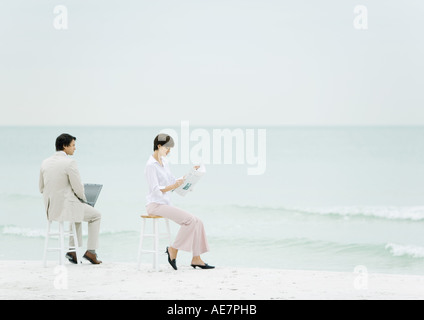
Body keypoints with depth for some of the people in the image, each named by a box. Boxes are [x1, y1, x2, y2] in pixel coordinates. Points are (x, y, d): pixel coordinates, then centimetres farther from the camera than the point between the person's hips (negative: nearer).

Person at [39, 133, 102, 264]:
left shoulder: (45, 163, 5)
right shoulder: (70, 162, -16)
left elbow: (42, 189, 12)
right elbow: (78, 188, -15)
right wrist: (83, 199, 6)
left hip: (51, 209, 7)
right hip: (67, 207, -7)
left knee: (77, 213, 38)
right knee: (96, 215, 18)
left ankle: (73, 251, 31)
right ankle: (91, 251, 14)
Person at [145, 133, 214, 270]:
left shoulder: (164, 162, 15)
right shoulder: (151, 165, -12)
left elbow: (173, 180, 22)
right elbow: (156, 190, -18)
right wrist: (173, 186, -30)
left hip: (166, 204, 9)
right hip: (156, 205, -9)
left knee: (197, 222, -5)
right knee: (189, 220, -24)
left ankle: (196, 259, -7)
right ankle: (173, 249, -11)